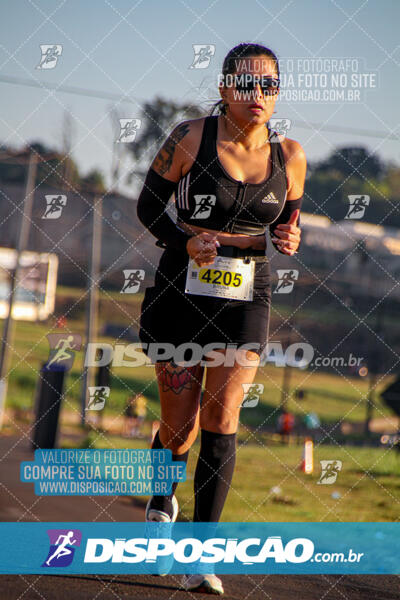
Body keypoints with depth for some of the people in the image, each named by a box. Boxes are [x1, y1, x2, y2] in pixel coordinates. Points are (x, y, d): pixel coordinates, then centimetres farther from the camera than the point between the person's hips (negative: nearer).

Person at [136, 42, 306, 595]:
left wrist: (290, 238, -7)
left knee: (222, 415, -13)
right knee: (180, 426, 5)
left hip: (246, 300, 1)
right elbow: (148, 203, 1)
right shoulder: (191, 138, -7)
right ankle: (163, 498, 41)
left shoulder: (289, 156, 2)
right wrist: (185, 242, -16)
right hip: (180, 293, -1)